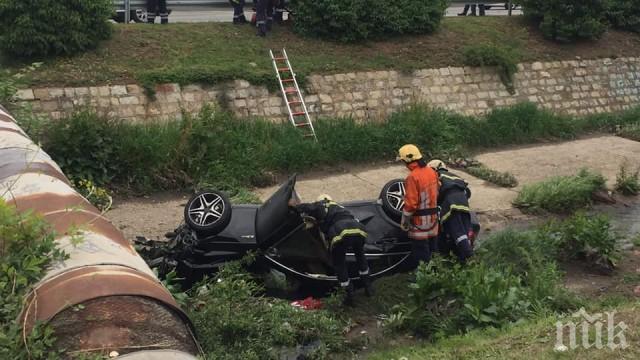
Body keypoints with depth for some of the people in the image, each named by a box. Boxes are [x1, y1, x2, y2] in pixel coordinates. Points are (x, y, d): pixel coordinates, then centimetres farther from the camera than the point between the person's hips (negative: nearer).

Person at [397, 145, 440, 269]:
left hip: (419, 218, -8)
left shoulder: (413, 177, -21)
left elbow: (411, 202, -21)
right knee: (430, 245, 18)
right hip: (432, 216, 8)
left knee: (420, 248, 2)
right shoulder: (432, 172, 3)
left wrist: (404, 220, -10)